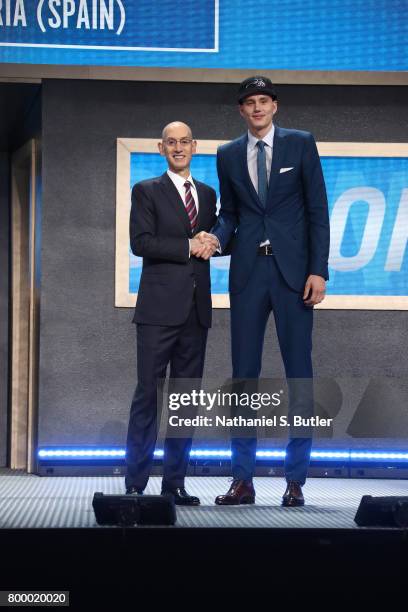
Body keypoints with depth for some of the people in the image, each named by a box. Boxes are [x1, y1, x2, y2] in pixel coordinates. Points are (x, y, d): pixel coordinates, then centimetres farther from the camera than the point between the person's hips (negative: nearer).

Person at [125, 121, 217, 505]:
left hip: (196, 309, 5)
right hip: (160, 308, -5)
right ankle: (135, 484, -3)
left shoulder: (207, 194, 18)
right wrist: (188, 247, -12)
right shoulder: (147, 191, 3)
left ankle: (174, 483, 10)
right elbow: (141, 242, -8)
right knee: (149, 394, -7)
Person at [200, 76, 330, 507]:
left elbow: (317, 209, 0)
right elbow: (230, 212, 16)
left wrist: (318, 270, -7)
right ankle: (242, 480, 8)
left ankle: (295, 479, 5)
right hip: (247, 272, 3)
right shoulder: (228, 155, 11)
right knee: (244, 374, 3)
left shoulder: (300, 144, 3)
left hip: (293, 271, -2)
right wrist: (218, 237, -8)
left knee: (299, 373, -1)